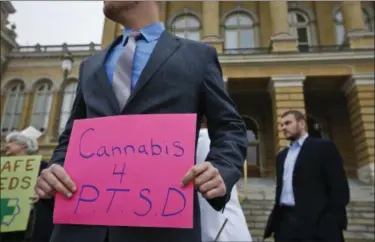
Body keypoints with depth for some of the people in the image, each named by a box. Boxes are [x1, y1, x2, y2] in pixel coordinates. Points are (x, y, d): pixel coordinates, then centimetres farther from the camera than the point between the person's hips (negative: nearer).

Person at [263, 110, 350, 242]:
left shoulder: (324, 147, 2)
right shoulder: (281, 156, 21)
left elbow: (339, 186, -6)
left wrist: (333, 221, -14)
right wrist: (275, 219, 13)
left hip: (316, 222, -6)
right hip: (285, 221, 6)